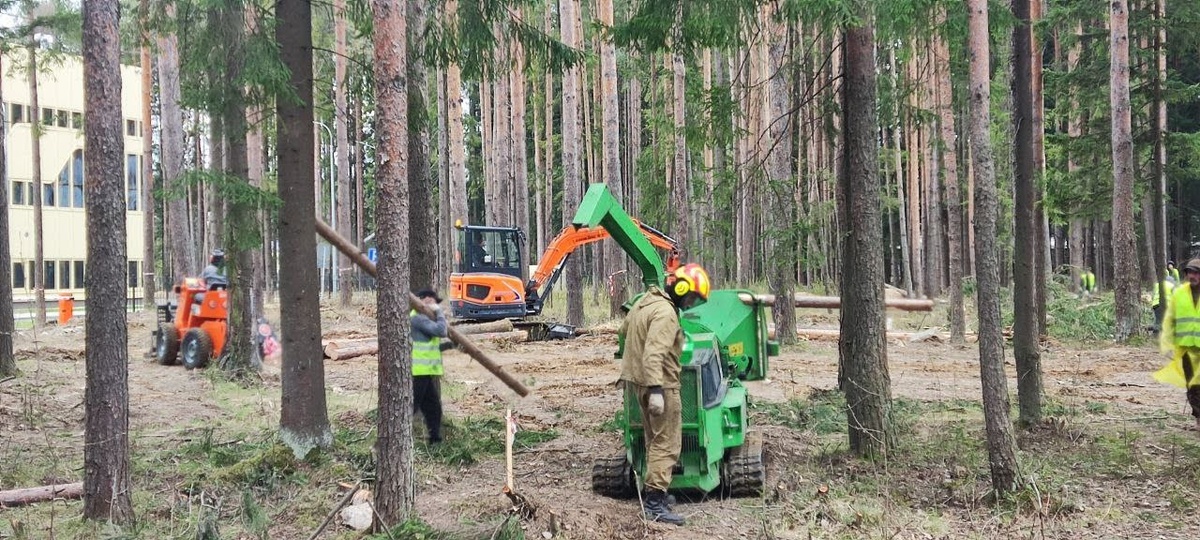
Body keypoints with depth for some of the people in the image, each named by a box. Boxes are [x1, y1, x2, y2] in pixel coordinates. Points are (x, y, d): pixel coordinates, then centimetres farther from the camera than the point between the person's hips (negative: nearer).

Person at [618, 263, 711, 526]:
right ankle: (654, 502, -9)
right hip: (660, 385, -10)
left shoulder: (645, 301, 10)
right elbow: (654, 355, -29)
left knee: (655, 440, 21)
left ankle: (652, 491, 29)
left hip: (636, 381, 10)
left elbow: (624, 329, 25)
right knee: (667, 444, -6)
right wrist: (656, 391, -33)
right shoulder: (666, 313, -20)